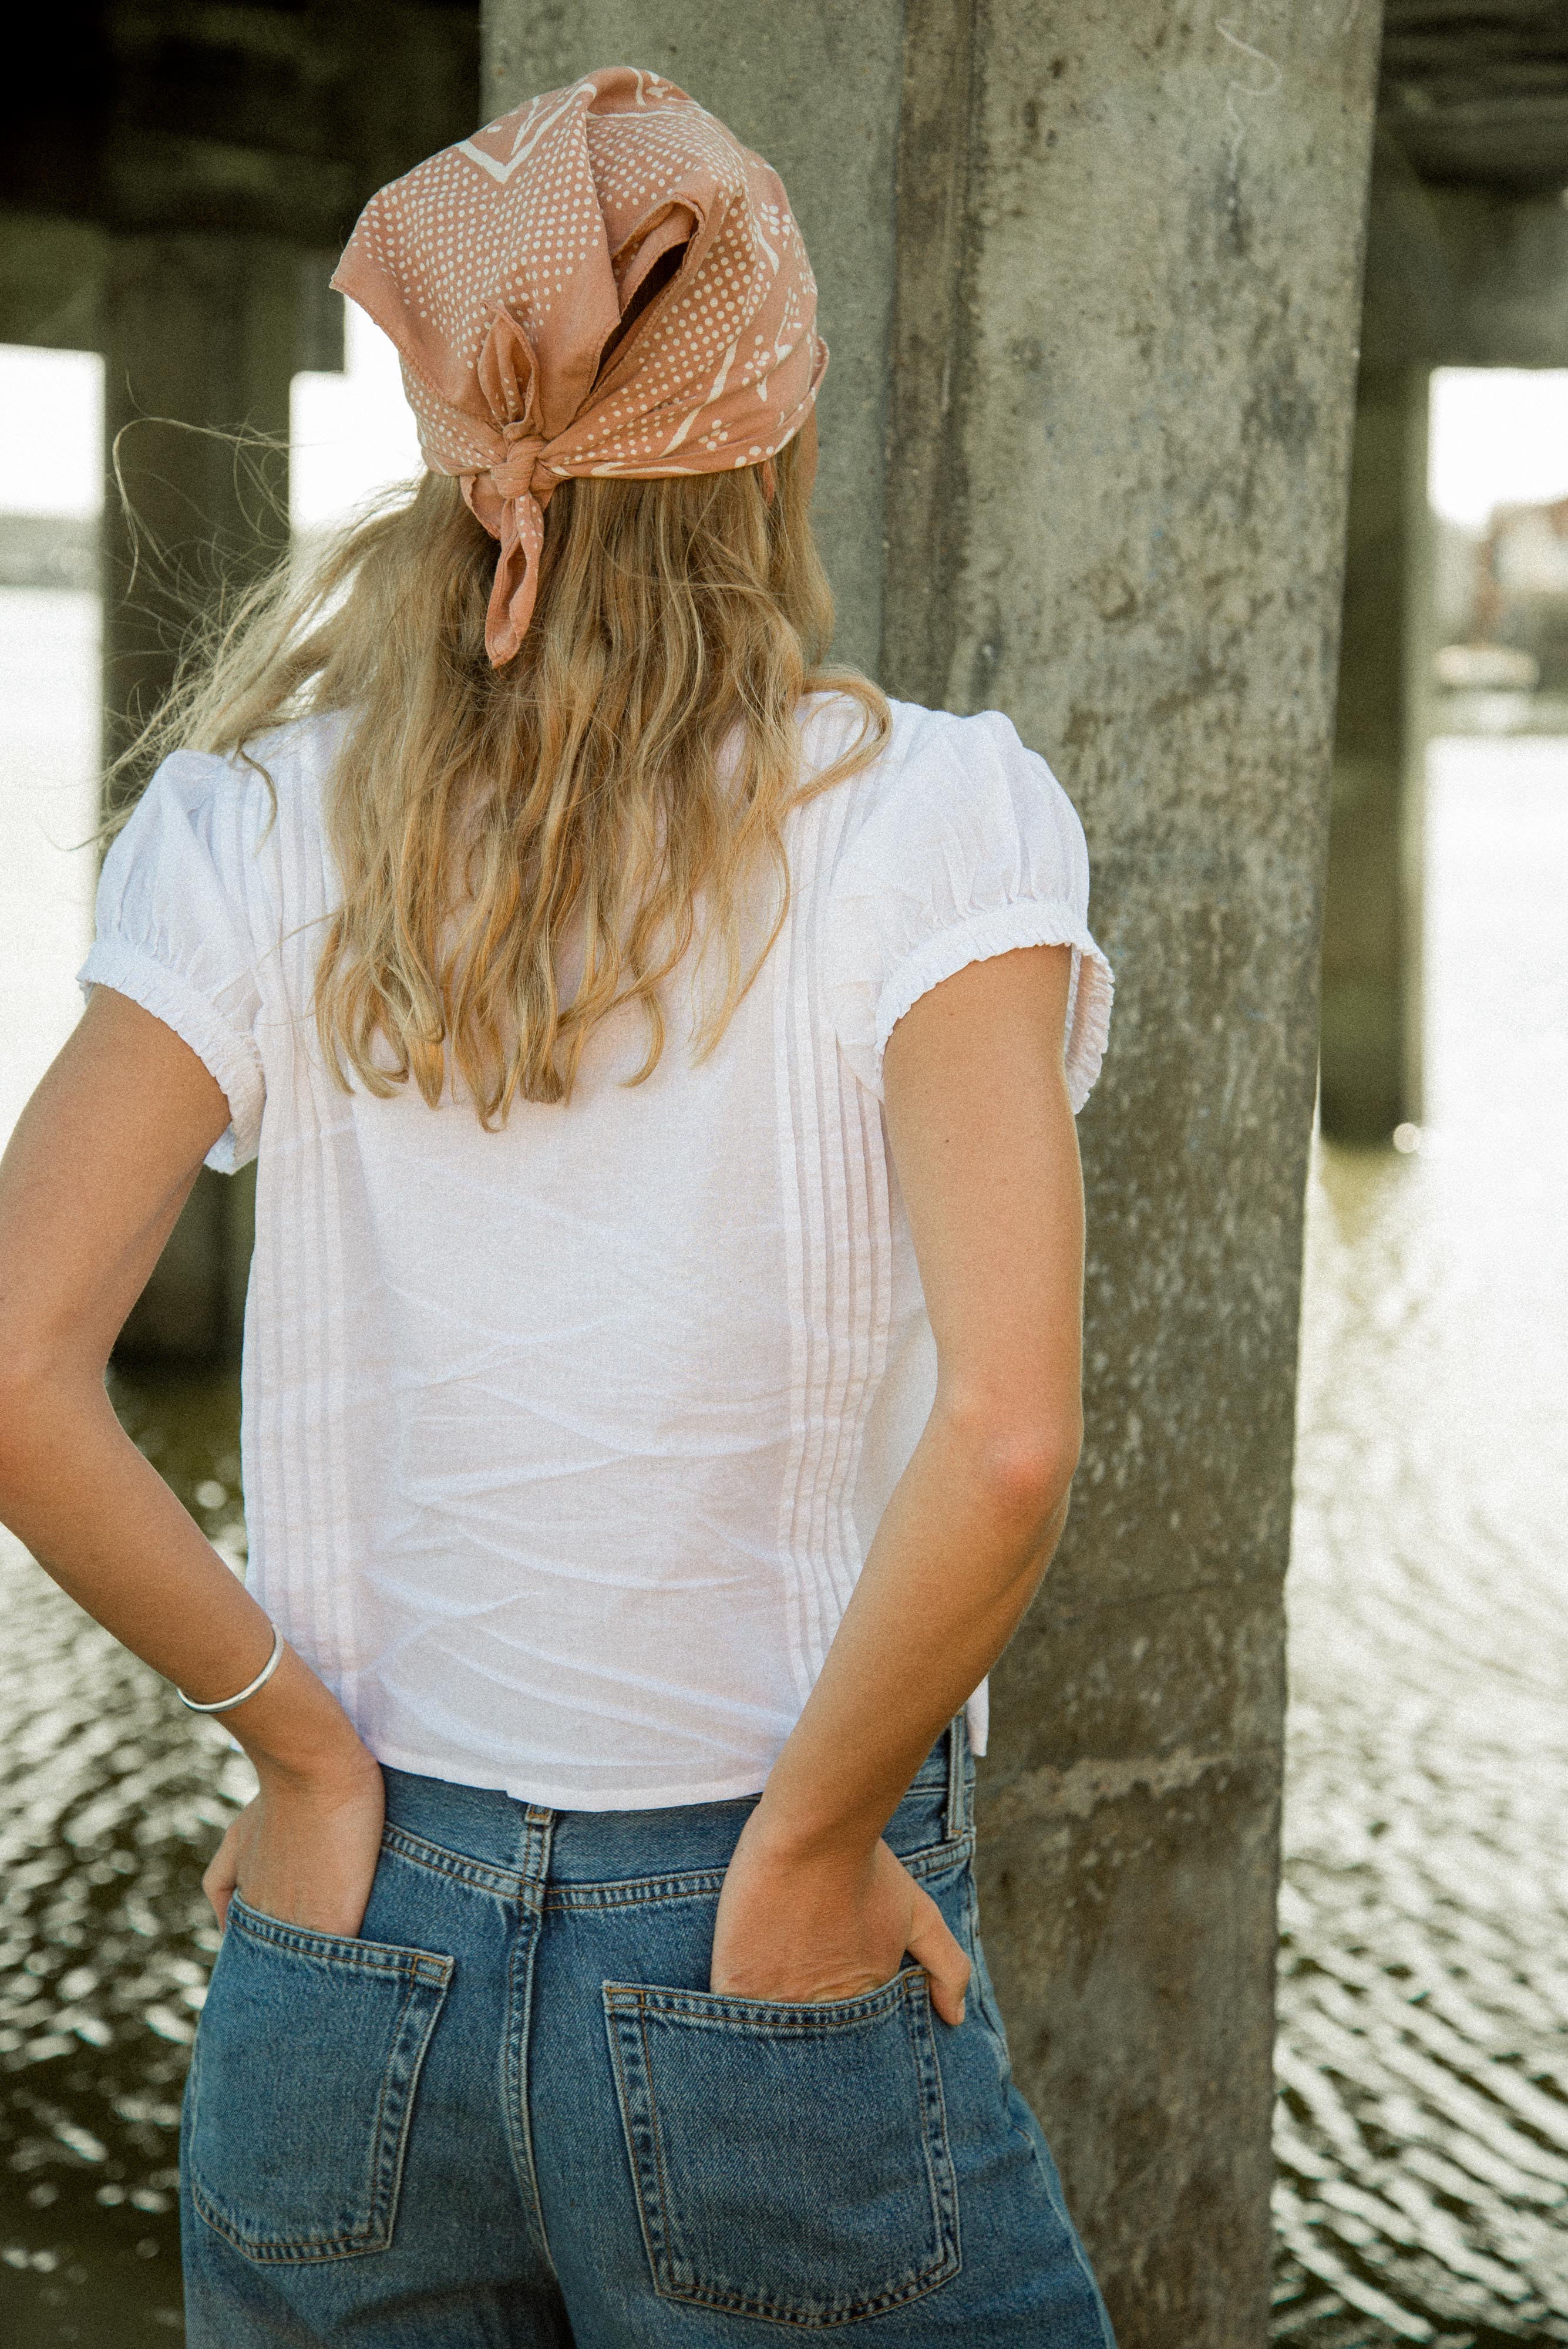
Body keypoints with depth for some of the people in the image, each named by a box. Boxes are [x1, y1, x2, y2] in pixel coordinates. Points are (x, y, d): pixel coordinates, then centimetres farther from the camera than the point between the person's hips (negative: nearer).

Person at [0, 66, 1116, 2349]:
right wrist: (811, 1842, -10)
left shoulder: (264, 827, -4)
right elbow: (1008, 1437, -23)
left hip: (350, 1950, 3)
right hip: (770, 1993, -2)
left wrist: (309, 1743, -1)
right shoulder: (930, 821, -12)